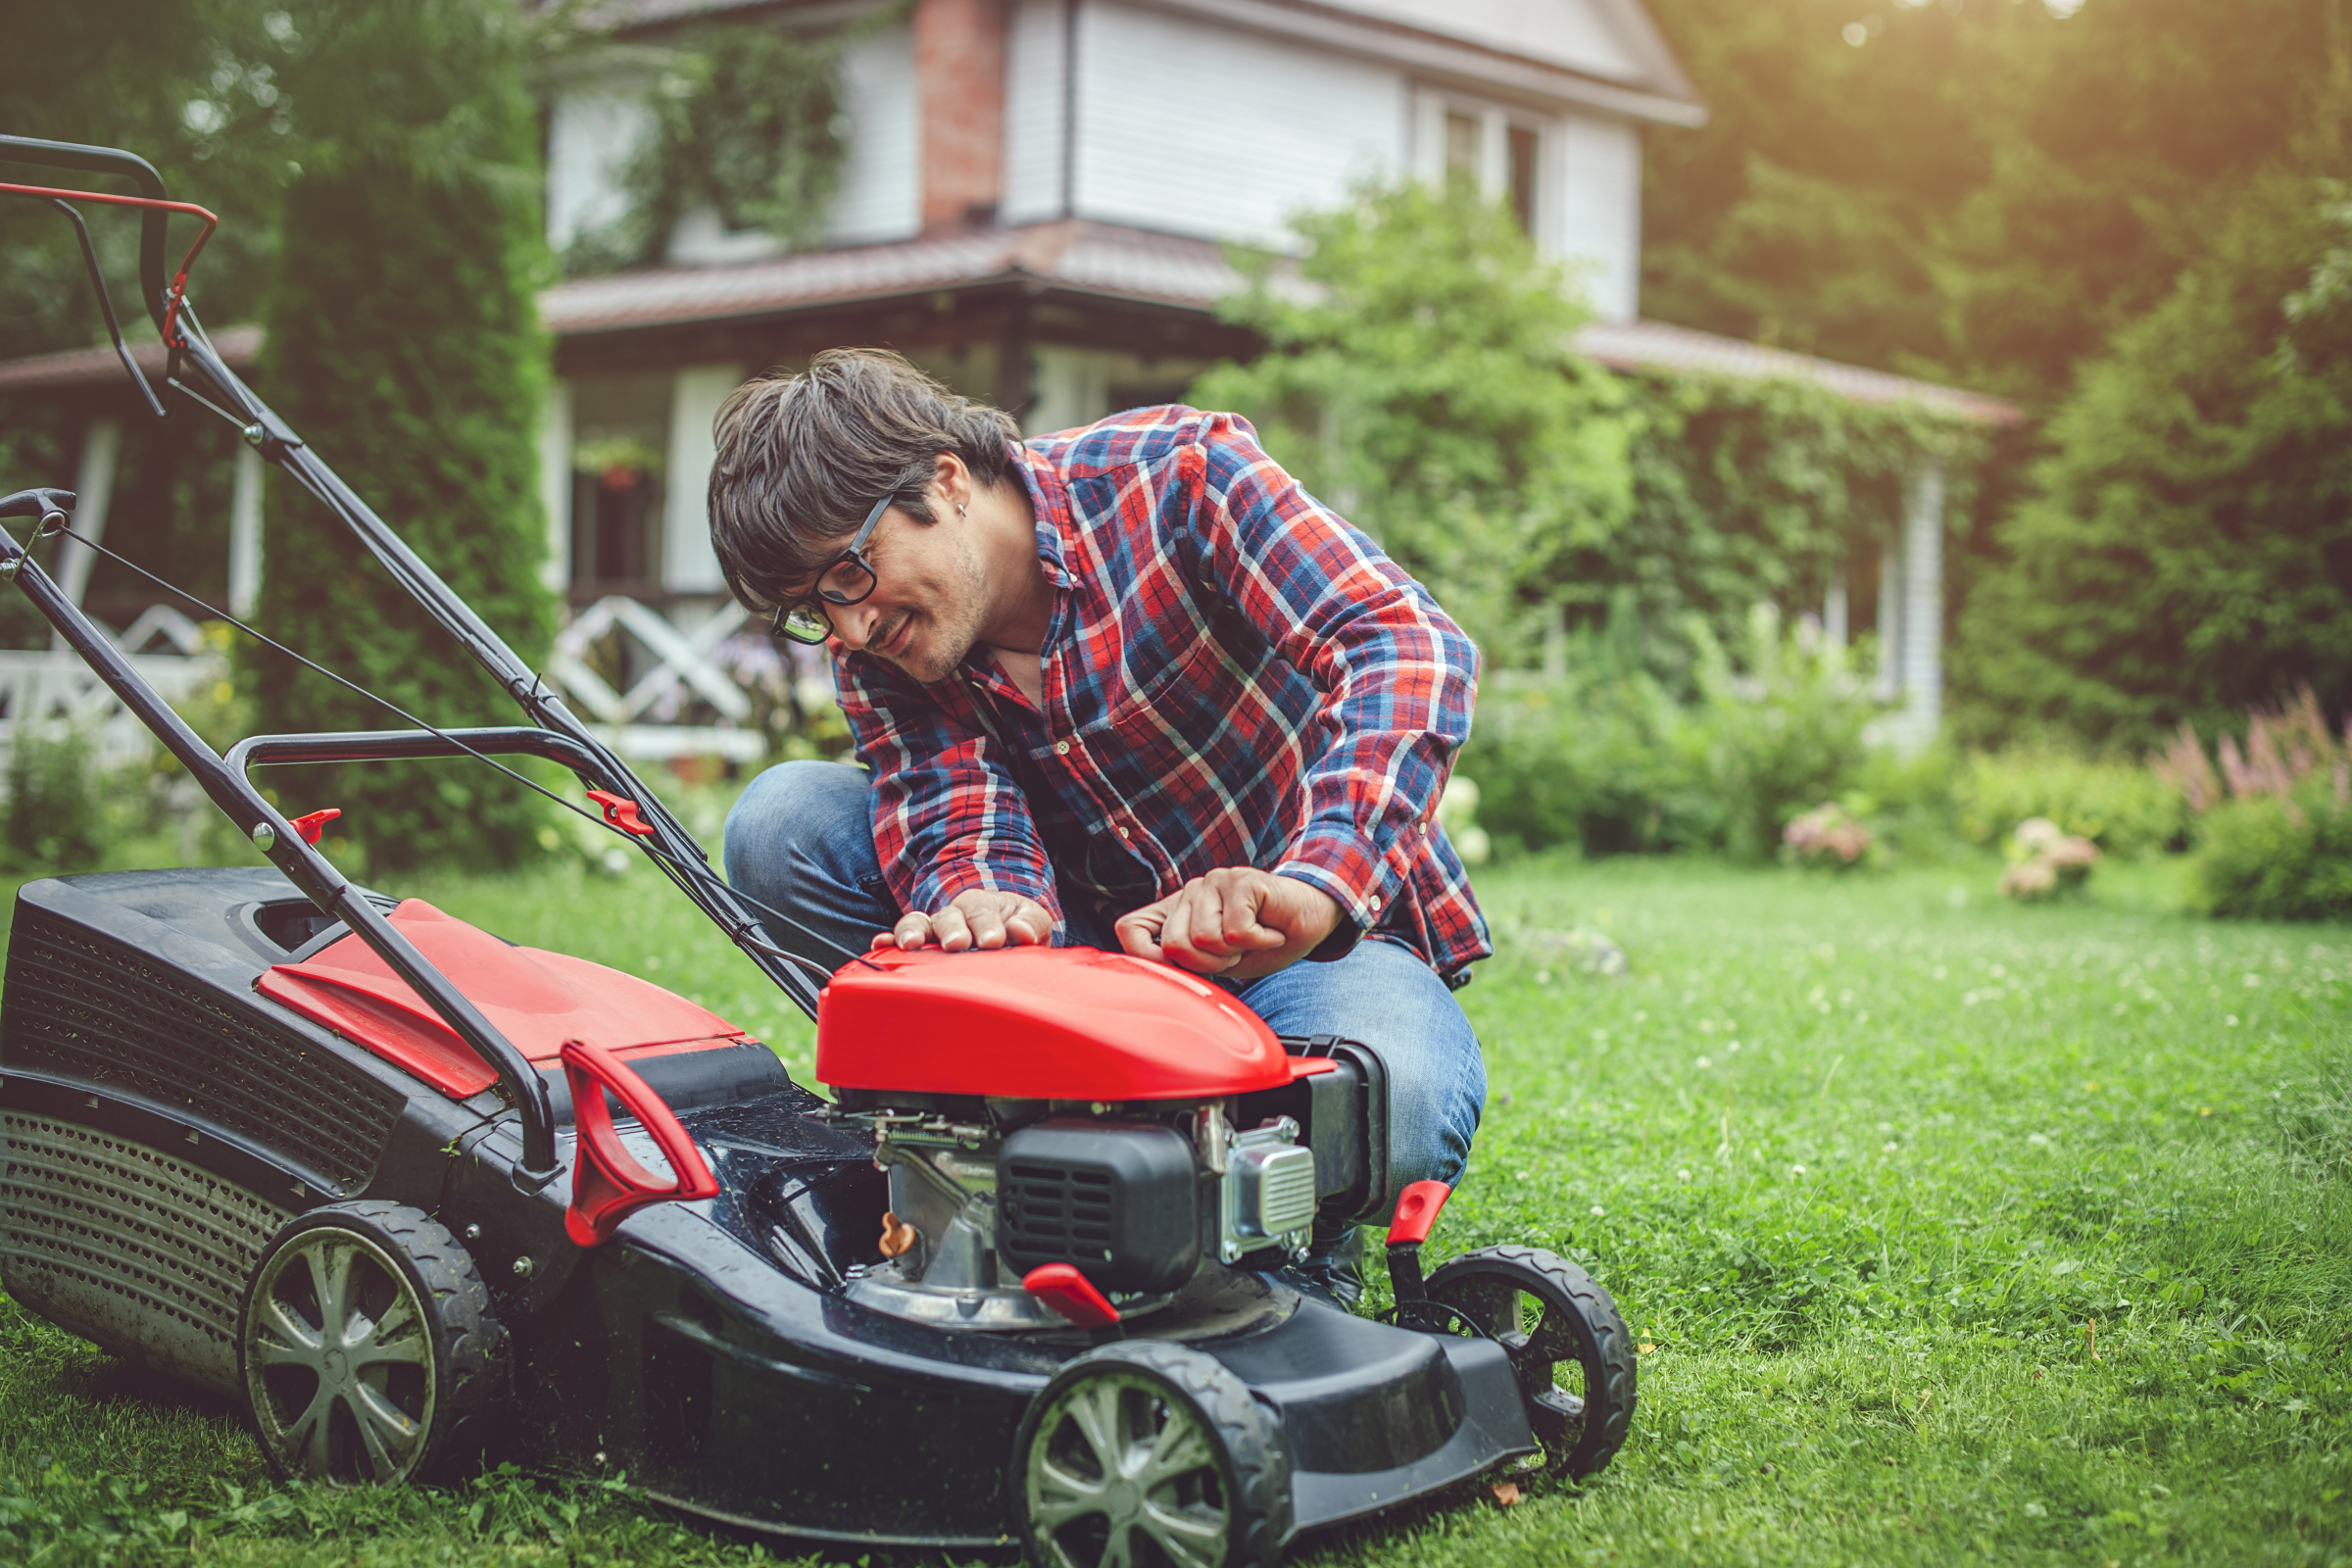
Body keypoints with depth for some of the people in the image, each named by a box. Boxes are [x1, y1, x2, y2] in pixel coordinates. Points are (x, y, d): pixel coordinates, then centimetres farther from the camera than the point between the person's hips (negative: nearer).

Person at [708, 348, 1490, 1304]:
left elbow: (1410, 646, -33)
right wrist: (981, 901, -47)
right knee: (782, 824, -14)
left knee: (1387, 1110, -39)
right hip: (1093, 931, 4)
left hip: (1323, 934, -4)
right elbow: (954, 811, -20)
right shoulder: (877, 648, -4)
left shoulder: (1171, 476, -19)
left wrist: (1312, 887, -49)